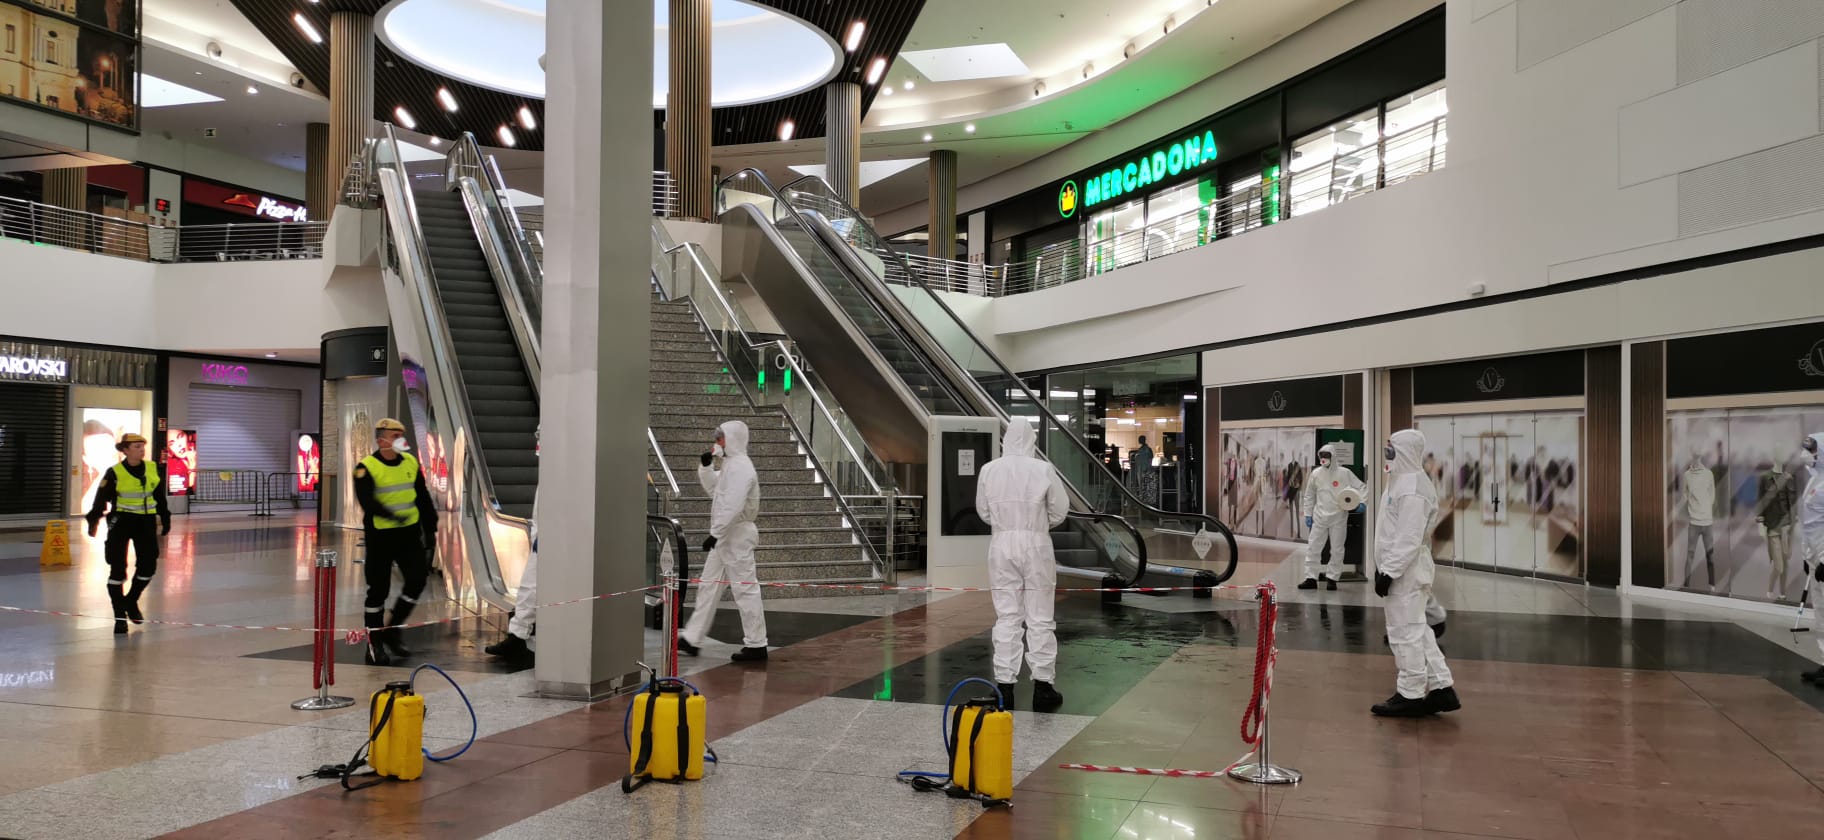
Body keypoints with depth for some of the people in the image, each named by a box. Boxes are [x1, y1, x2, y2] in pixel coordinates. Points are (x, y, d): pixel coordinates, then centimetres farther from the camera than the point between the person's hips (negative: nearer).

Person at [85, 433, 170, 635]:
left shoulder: (152, 469, 2)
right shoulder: (114, 473, -11)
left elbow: (160, 496, 12)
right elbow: (101, 499, -9)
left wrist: (165, 519, 15)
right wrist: (94, 522, -15)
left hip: (146, 521, 4)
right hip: (121, 521, -4)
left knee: (148, 565, 4)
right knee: (118, 568, -2)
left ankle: (131, 601, 29)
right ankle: (120, 615, 7)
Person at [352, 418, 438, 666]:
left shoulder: (410, 462, 7)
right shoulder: (367, 467, -10)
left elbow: (423, 498, 14)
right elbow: (367, 501, -23)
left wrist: (430, 529, 12)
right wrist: (392, 516, -37)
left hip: (409, 532, 5)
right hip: (380, 535, -5)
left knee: (417, 579, 1)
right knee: (378, 589, 2)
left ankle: (392, 630, 19)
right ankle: (374, 645, 14)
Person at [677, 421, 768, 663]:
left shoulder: (740, 467, -18)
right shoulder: (730, 464, 14)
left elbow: (732, 506, -26)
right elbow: (712, 488, 26)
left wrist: (715, 533, -25)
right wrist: (706, 466, 10)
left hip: (736, 535, -11)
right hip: (725, 535, 11)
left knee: (745, 589, -4)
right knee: (708, 587, 14)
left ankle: (756, 645, 3)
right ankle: (692, 639, 21)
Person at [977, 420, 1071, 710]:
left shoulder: (989, 470, -2)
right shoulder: (1043, 469, -10)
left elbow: (983, 511, 6)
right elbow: (1060, 510, -2)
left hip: (1002, 544, 2)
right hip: (1035, 544, -2)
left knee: (1006, 617, 9)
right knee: (1040, 618, 6)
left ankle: (1004, 684, 10)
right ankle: (1042, 685, 9)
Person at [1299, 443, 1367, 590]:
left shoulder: (1344, 473, -6)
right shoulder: (1316, 473, 3)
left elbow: (1362, 487, 0)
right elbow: (1309, 495, 11)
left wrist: (1363, 502, -15)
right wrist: (1308, 514, 8)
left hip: (1338, 518, -2)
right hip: (1319, 517, 2)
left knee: (1337, 550, 5)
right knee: (1312, 548, 0)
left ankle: (1332, 578, 15)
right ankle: (1311, 578, 6)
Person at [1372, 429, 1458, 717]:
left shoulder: (1412, 490, -19)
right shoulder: (1402, 482, 13)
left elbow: (1409, 539, -23)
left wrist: (1388, 572, -21)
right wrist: (1382, 567, 20)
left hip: (1406, 571, -10)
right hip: (1400, 568, 10)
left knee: (1406, 633, -1)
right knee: (1417, 631, 14)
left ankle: (1411, 696, 8)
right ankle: (1442, 688, 20)